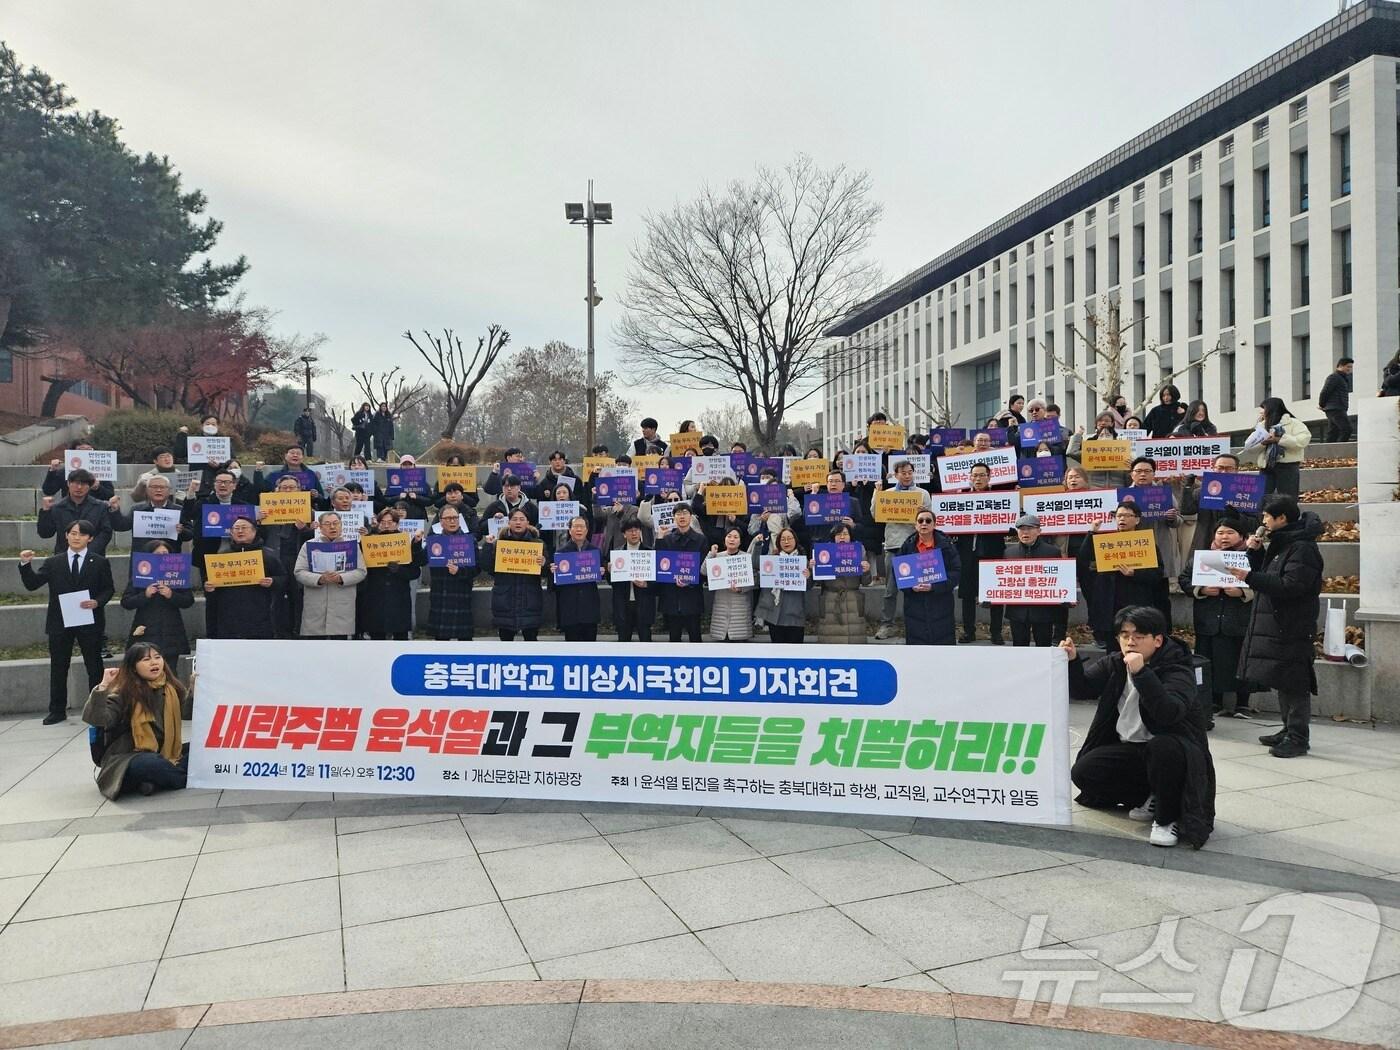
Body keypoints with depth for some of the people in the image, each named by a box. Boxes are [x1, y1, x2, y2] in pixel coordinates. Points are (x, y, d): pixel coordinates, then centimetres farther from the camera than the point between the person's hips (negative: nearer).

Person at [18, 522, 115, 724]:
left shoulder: (100, 563, 3)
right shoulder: (52, 563, 7)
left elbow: (109, 589, 3)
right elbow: (32, 584, -1)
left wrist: (98, 602, -16)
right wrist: (26, 564, -15)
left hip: (89, 622, -2)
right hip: (59, 623, 2)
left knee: (94, 667, 5)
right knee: (58, 668, 8)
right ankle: (57, 711, 17)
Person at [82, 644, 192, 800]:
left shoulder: (171, 688, 5)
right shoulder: (123, 693, -10)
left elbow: (189, 712, 7)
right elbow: (96, 719, -22)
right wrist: (103, 687, -28)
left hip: (165, 754, 6)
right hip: (128, 760, -6)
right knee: (150, 765, -38)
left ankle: (154, 782, -21)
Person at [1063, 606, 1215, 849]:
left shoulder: (1177, 668, -15)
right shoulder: (1115, 663, 3)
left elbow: (1170, 712, -33)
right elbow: (1081, 690, 0)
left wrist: (1141, 673, -42)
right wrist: (1072, 661, -19)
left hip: (1172, 748, -6)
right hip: (1129, 749, 6)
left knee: (1162, 747, -39)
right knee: (1083, 771, -14)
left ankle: (1167, 818, -14)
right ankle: (1149, 799, 9)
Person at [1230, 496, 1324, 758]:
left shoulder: (1303, 548, -15)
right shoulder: (1281, 543, 15)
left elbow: (1290, 586, -24)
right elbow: (1266, 575, 19)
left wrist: (1249, 577, -25)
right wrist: (1255, 551, 4)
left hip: (1292, 628, -10)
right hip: (1274, 625, 10)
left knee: (1293, 683, -5)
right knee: (1282, 682, 16)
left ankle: (1298, 738, 1)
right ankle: (1289, 730, 25)